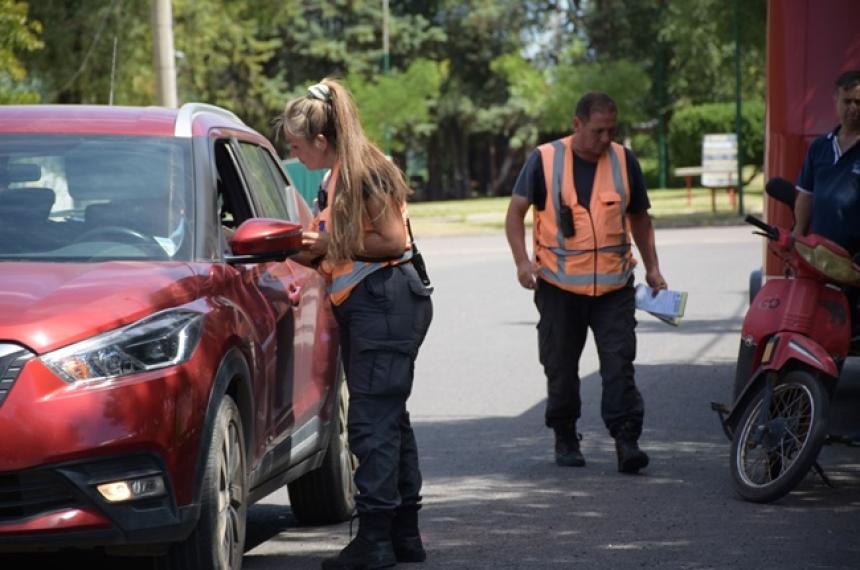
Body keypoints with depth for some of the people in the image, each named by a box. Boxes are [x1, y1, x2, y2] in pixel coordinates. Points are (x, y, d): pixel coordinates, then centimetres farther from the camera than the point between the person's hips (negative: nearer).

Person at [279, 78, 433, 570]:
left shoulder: (367, 173, -13)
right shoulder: (338, 178, 16)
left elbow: (394, 240, -18)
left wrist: (331, 245, -12)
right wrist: (313, 251, 6)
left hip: (387, 302, -10)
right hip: (362, 306, 10)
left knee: (373, 419, -11)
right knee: (388, 418, 12)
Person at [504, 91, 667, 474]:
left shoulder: (624, 161, 6)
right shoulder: (544, 160, -3)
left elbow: (639, 217, 16)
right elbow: (516, 212, 0)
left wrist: (652, 268, 10)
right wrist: (522, 260, -13)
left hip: (613, 285, 1)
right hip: (559, 285, -1)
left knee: (619, 363, -8)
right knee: (561, 367, 8)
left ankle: (626, 440, -9)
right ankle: (565, 439, 21)